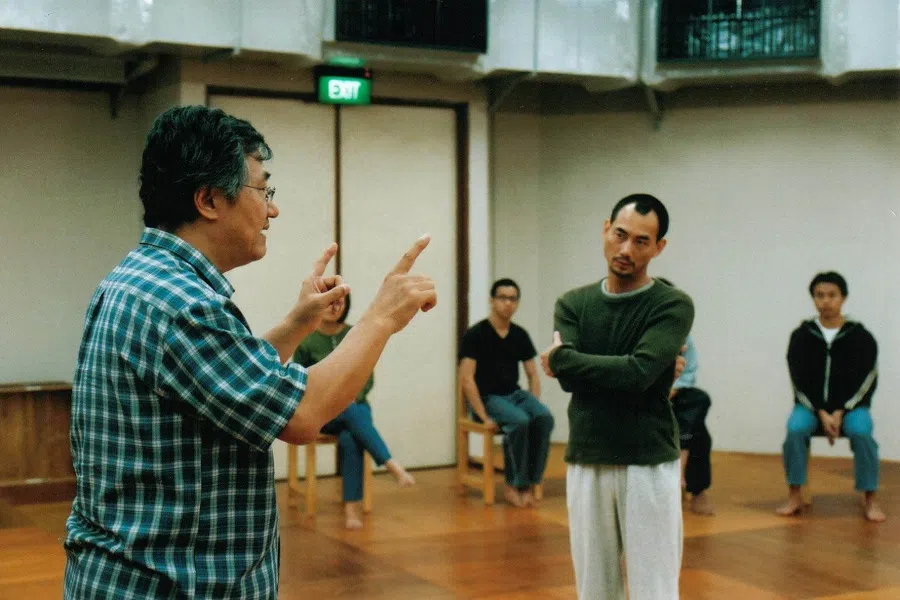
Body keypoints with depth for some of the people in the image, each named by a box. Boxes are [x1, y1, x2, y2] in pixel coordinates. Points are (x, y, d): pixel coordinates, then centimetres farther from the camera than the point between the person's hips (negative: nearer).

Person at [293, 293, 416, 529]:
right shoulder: (306, 341, -1)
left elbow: (368, 378, 7)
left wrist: (352, 398, -12)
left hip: (355, 404, 1)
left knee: (350, 438, -34)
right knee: (352, 414, -37)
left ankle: (352, 506, -35)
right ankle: (392, 465, -47)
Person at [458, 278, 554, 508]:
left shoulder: (520, 335, 9)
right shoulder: (476, 334, -7)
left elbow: (533, 374, 15)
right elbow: (466, 379, -11)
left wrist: (534, 406, -1)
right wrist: (484, 416, -17)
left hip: (515, 394, 5)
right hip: (487, 397, -5)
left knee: (544, 417, -26)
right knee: (519, 421, -33)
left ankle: (529, 483, -17)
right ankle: (512, 486, -17)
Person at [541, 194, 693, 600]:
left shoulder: (673, 305, -5)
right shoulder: (573, 304, 6)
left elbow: (638, 372, -19)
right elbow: (569, 379, -8)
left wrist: (562, 357, -8)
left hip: (649, 464, -3)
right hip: (586, 463, 3)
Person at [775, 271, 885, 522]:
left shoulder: (861, 337, -4)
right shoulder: (801, 336, -1)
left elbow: (866, 382, -6)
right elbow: (800, 382, -3)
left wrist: (840, 413, -17)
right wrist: (822, 414, -16)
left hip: (851, 406, -1)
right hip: (810, 405, 1)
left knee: (861, 431, -32)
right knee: (795, 429, -30)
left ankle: (870, 499, -18)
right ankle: (795, 497, -17)